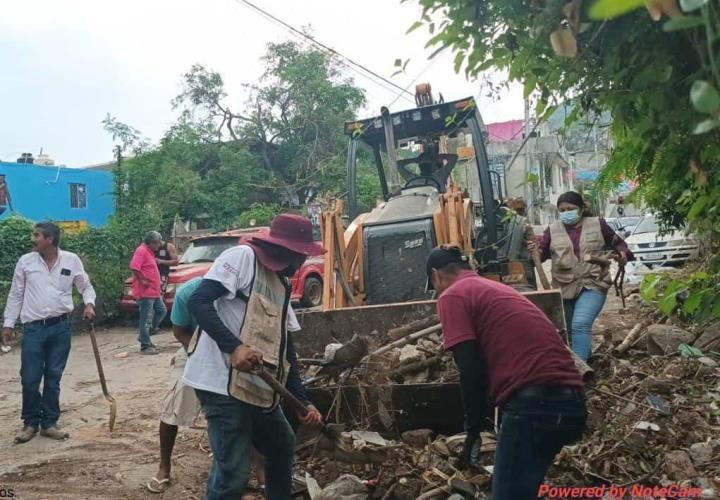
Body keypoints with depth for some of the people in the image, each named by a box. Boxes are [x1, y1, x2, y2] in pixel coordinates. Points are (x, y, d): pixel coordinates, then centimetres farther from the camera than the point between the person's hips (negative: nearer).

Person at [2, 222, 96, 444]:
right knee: (30, 379, 1)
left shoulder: (71, 260, -1)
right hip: (33, 327, 0)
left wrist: (89, 303, -11)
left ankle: (49, 423, 21)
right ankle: (30, 423, 20)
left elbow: (85, 286, 9)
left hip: (60, 327, 0)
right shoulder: (26, 261, 1)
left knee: (53, 378, 9)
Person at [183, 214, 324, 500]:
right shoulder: (242, 256, -6)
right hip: (222, 381, -9)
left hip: (259, 387, 9)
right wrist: (234, 347, -29)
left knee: (282, 446, 23)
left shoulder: (281, 287, 18)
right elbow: (198, 302, -17)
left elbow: (285, 351, 18)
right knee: (233, 471, -8)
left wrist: (303, 402, 13)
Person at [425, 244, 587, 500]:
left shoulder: (452, 296, 2)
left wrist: (473, 427, 3)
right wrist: (487, 416, 34)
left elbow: (471, 370, -7)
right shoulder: (497, 288, 28)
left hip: (534, 404, -9)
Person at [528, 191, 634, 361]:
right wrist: (534, 250, -18)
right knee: (569, 330, 14)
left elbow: (617, 243, 15)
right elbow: (542, 254, 5)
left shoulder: (597, 225, 3)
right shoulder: (553, 230, 5)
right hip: (564, 288, 3)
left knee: (580, 325, -23)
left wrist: (623, 254, -5)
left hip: (593, 285, -3)